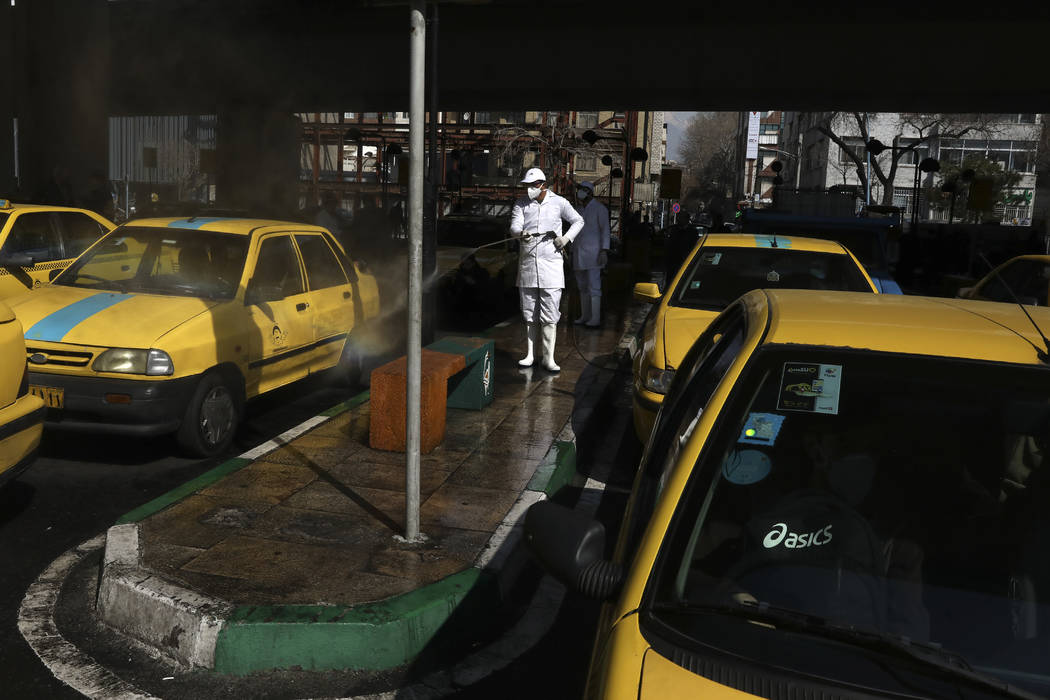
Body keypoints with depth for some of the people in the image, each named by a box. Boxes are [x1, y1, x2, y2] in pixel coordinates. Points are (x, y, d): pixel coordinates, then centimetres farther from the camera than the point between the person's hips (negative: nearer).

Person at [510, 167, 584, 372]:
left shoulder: (559, 202, 3)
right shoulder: (521, 203, 6)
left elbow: (578, 221, 15)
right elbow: (514, 225, -8)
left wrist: (566, 238, -1)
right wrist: (521, 233, -31)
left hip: (551, 264, -2)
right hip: (527, 263, 3)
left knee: (549, 314, -6)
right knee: (529, 313, 9)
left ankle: (548, 358, -3)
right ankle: (530, 354, 18)